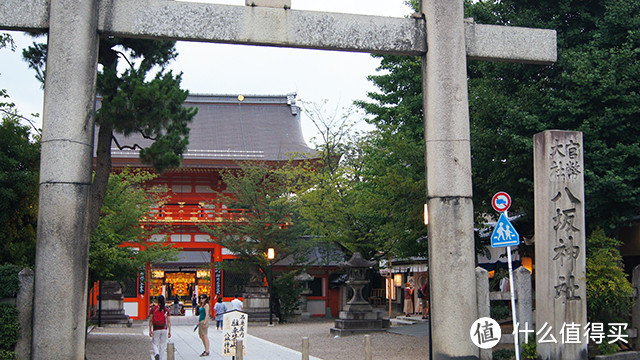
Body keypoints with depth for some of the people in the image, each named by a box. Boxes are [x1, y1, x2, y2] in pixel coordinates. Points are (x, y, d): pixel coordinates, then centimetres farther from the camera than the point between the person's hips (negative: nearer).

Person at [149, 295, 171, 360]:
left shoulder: (153, 309, -2)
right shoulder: (166, 310, 1)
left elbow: (150, 320, -4)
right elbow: (169, 321, -2)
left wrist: (150, 330, 1)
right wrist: (169, 331, 2)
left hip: (156, 330, -1)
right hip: (164, 329, 1)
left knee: (154, 343, 9)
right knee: (163, 345, 9)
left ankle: (156, 354, -17)